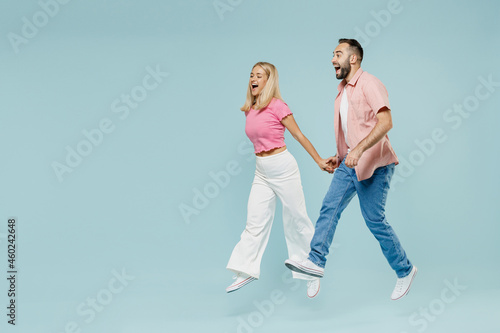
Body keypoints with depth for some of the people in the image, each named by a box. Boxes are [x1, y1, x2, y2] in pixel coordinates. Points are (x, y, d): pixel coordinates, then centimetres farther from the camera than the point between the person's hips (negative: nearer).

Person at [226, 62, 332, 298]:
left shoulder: (277, 106, -11)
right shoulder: (249, 110, 8)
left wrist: (319, 161, -5)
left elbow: (299, 136, -6)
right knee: (255, 221, 2)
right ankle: (246, 271, 4)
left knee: (296, 220, 3)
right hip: (261, 171, 6)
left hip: (282, 167, -6)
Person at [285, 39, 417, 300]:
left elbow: (386, 122, -25)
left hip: (372, 163, -8)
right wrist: (340, 156, 20)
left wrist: (359, 150, -31)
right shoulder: (343, 90, 16)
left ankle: (404, 270, 11)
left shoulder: (369, 84, -12)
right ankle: (316, 261, -5)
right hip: (350, 162, 8)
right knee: (329, 208, -4)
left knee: (374, 220, -4)